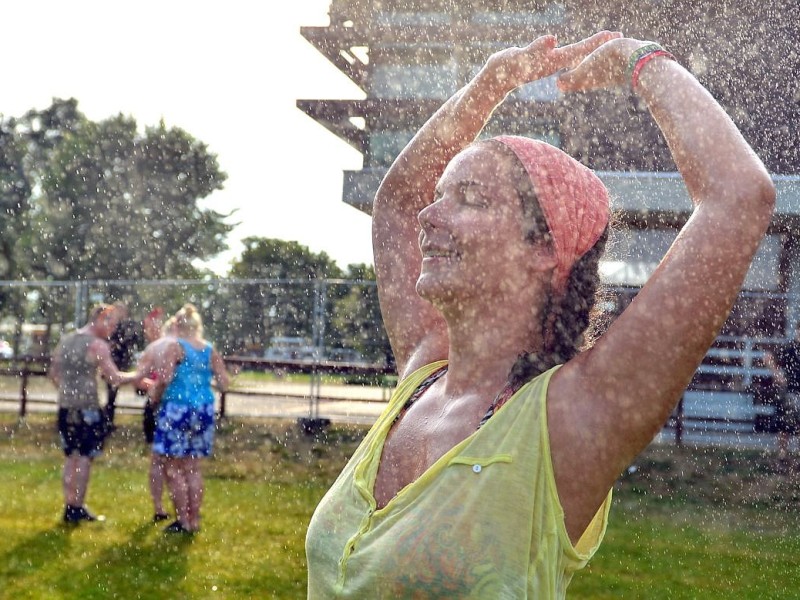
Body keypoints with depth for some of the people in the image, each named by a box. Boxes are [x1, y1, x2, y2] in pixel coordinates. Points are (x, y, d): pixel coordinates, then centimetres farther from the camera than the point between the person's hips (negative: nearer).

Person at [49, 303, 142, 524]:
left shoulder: (65, 340, 12)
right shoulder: (97, 345, -11)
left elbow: (53, 372, 19)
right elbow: (115, 378, -14)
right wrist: (138, 376, -1)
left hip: (65, 407, 7)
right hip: (87, 408, -7)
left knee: (70, 457, 14)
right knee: (84, 458, 0)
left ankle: (69, 507, 16)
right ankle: (78, 508, 2)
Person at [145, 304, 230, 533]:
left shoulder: (173, 346, -9)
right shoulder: (210, 350, 6)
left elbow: (164, 379, -20)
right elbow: (224, 384, 5)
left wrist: (155, 395, -1)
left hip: (177, 409, -6)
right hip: (204, 410, 6)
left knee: (173, 469, 4)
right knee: (193, 468, 15)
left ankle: (183, 521, 3)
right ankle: (194, 519, 18)